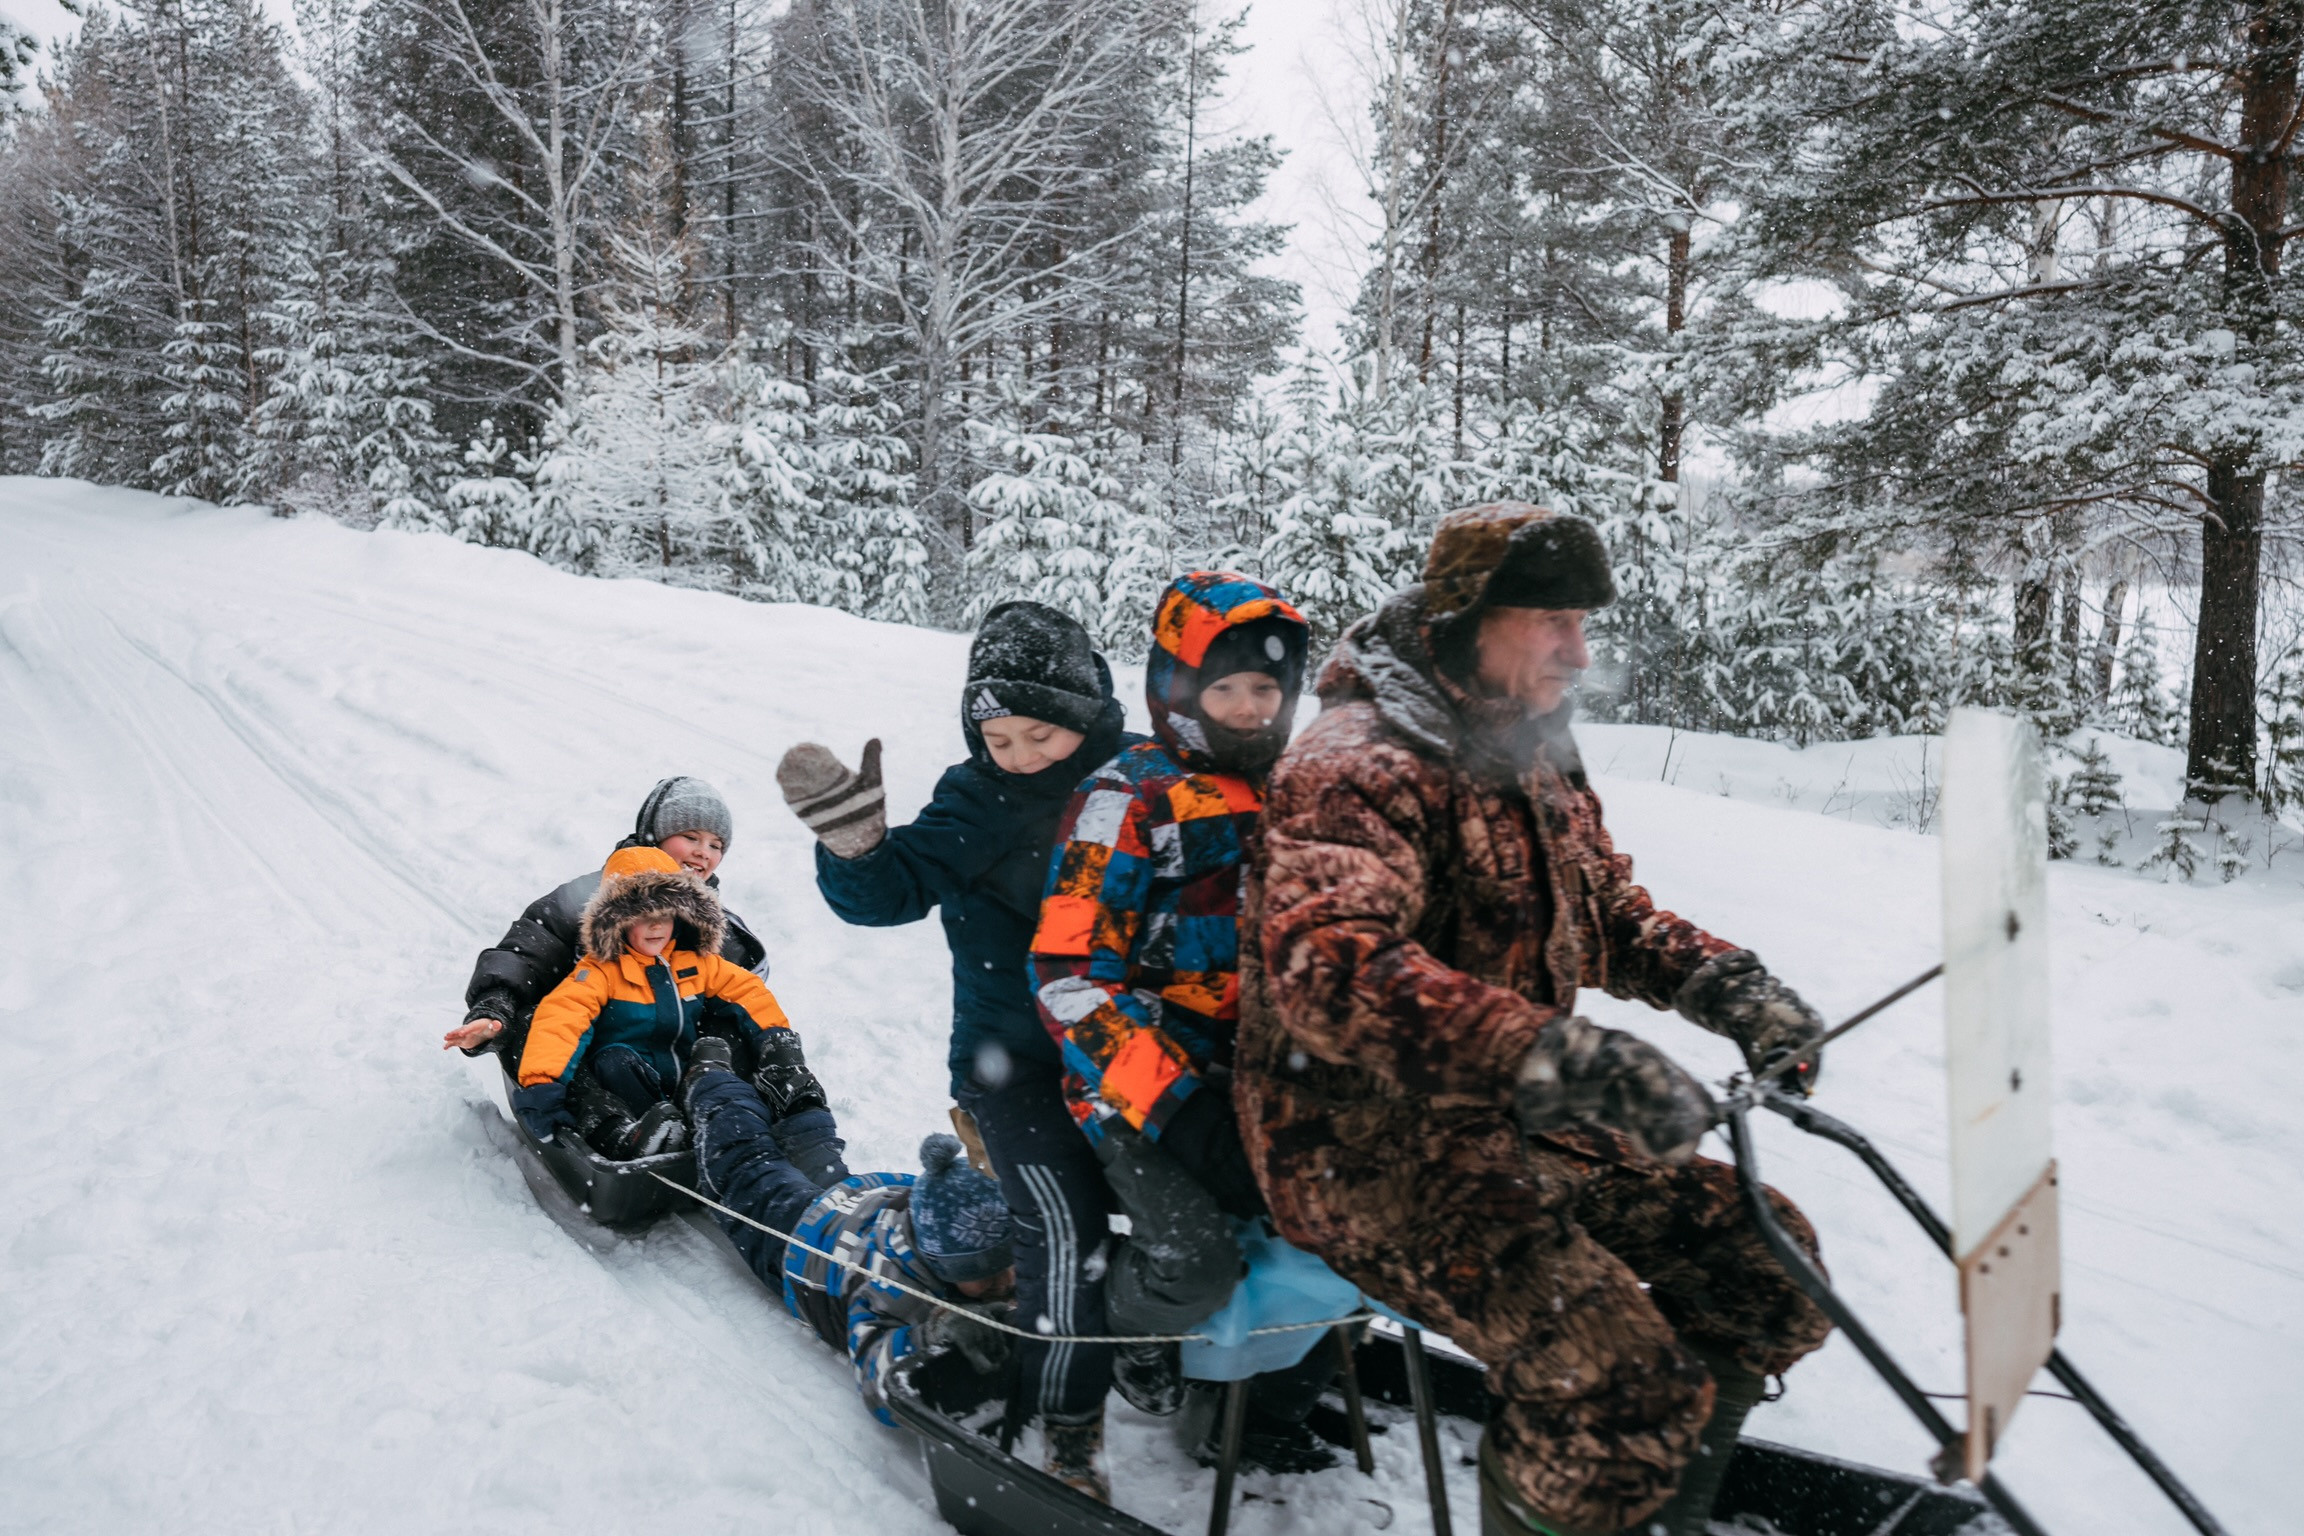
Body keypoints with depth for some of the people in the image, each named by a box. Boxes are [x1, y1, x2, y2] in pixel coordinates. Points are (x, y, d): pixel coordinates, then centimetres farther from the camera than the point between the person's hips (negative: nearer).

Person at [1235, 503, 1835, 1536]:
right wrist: (1552, 1057, -47)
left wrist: (1725, 983, -2)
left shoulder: (1537, 761, 12)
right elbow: (1326, 960, -36)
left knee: (1764, 1261, 2)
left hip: (1511, 1125, 9)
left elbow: (1604, 912, 20)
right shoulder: (1357, 770, -20)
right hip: (1369, 1144, -9)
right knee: (1620, 1377, -24)